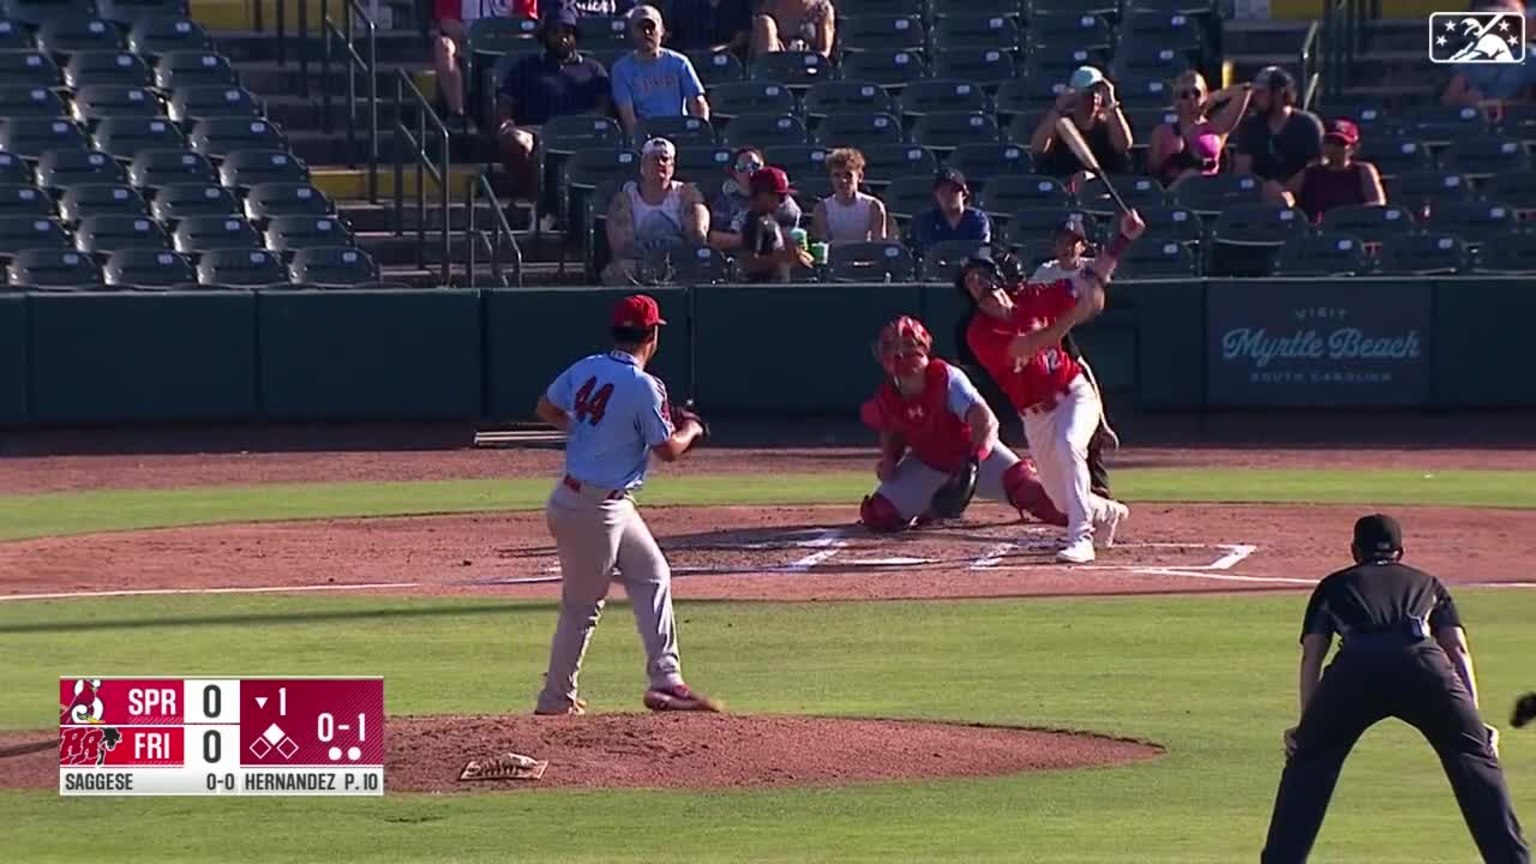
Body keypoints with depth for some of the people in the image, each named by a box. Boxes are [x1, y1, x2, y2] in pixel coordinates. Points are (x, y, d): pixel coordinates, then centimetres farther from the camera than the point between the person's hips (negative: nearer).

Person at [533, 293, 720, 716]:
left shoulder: (585, 369, 3)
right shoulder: (644, 387, -19)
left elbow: (546, 409, 15)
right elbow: (668, 450, -13)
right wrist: (691, 429, 7)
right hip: (596, 509, -9)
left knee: (654, 576, 15)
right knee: (582, 605, 3)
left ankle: (666, 681, 13)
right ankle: (556, 699, 14)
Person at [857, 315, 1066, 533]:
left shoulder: (946, 378, -30)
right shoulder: (886, 400, -15)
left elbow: (985, 419, -40)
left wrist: (973, 462, -55)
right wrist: (889, 461, -12)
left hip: (975, 450, -4)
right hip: (926, 465, 4)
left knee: (1024, 485, -26)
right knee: (877, 515, -7)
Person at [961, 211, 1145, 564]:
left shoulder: (1033, 298, -5)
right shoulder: (980, 334, -15)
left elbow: (1094, 276, 1)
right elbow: (1029, 347, -30)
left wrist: (1123, 238, -11)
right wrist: (1077, 312, -39)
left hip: (1075, 395, -1)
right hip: (1034, 415, 1)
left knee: (1067, 443, -34)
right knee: (1063, 501, 10)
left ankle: (1081, 537, -33)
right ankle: (1106, 513, 45)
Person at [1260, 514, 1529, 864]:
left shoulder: (1333, 586, 35)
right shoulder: (1427, 583, 37)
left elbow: (1312, 655, 22)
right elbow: (1458, 648, 22)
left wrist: (1307, 725, 18)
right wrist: (1474, 721, 17)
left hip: (1356, 665, 0)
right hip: (1424, 662, 0)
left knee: (1310, 757, 18)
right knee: (1476, 757, 12)